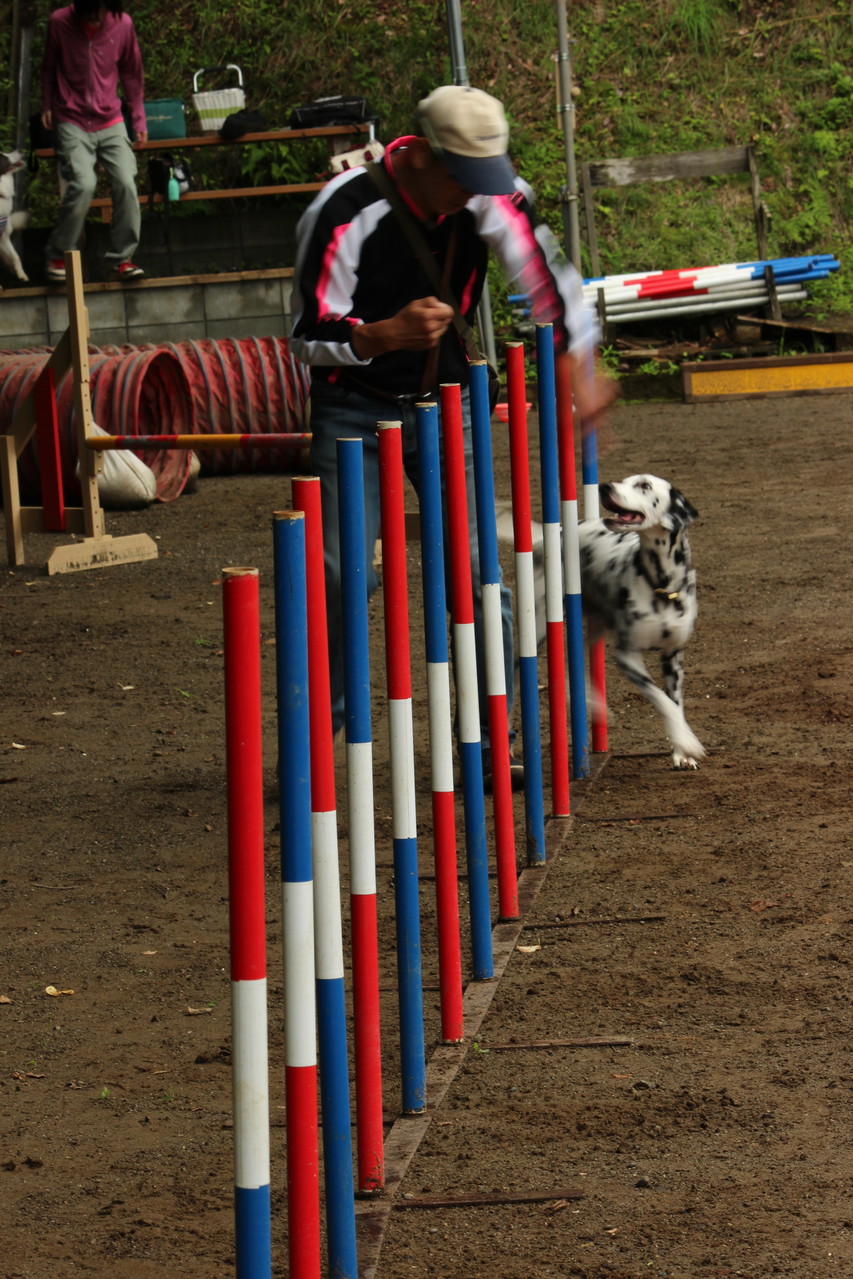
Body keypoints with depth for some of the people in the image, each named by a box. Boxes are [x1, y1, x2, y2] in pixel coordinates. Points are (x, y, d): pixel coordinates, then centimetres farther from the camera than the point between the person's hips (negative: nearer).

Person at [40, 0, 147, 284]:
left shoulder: (122, 24, -5)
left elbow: (131, 73, 8)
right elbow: (49, 67, 9)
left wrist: (139, 119, 10)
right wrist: (46, 106, 9)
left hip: (111, 124, 2)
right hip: (72, 123, -2)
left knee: (126, 184, -14)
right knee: (82, 185, -21)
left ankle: (120, 260, -3)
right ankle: (57, 258, -6)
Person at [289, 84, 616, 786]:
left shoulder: (493, 198, -11)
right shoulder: (346, 213, -23)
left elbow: (546, 272, 3)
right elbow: (310, 336, -19)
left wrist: (580, 364, -9)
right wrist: (386, 334, -38)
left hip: (448, 406, 3)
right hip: (355, 409, -3)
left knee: (477, 572, -5)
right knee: (342, 574, -13)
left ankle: (487, 748, 6)